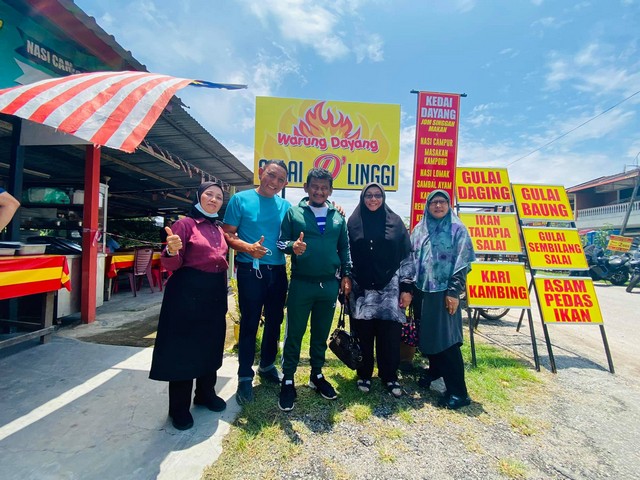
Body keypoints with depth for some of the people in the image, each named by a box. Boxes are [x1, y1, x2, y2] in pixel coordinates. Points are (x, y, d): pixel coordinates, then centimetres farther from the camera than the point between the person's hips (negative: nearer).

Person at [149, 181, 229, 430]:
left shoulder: (219, 230, 12)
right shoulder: (184, 224, -7)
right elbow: (171, 265, -12)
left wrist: (223, 296, 15)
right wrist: (172, 251, -33)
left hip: (215, 294, 7)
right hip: (188, 293, -7)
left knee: (211, 345, 17)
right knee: (183, 348, 4)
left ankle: (206, 393, 37)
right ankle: (179, 408, 21)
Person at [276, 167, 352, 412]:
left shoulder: (338, 217, 9)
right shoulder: (293, 213, -1)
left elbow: (344, 248, 11)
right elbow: (281, 242, -4)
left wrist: (346, 275, 5)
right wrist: (292, 246, -25)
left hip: (329, 284, 3)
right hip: (301, 283, -3)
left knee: (321, 334, 16)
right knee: (294, 334, 5)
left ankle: (317, 375, 33)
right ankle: (288, 381, 21)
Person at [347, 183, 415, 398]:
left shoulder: (395, 222, 5)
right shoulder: (353, 223, 6)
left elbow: (407, 257, 4)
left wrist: (406, 288, -1)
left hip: (390, 289, 0)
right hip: (361, 289, 0)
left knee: (390, 335, 3)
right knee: (363, 334, 5)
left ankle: (390, 376, 22)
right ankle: (364, 375, 24)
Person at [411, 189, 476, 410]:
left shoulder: (457, 229, 0)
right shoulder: (418, 230, 11)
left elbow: (463, 263, -5)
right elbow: (412, 259, 12)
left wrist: (454, 292, -12)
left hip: (444, 292, -4)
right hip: (422, 291, 4)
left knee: (447, 339, -5)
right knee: (427, 335, 12)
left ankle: (458, 392, 5)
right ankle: (434, 371, 35)